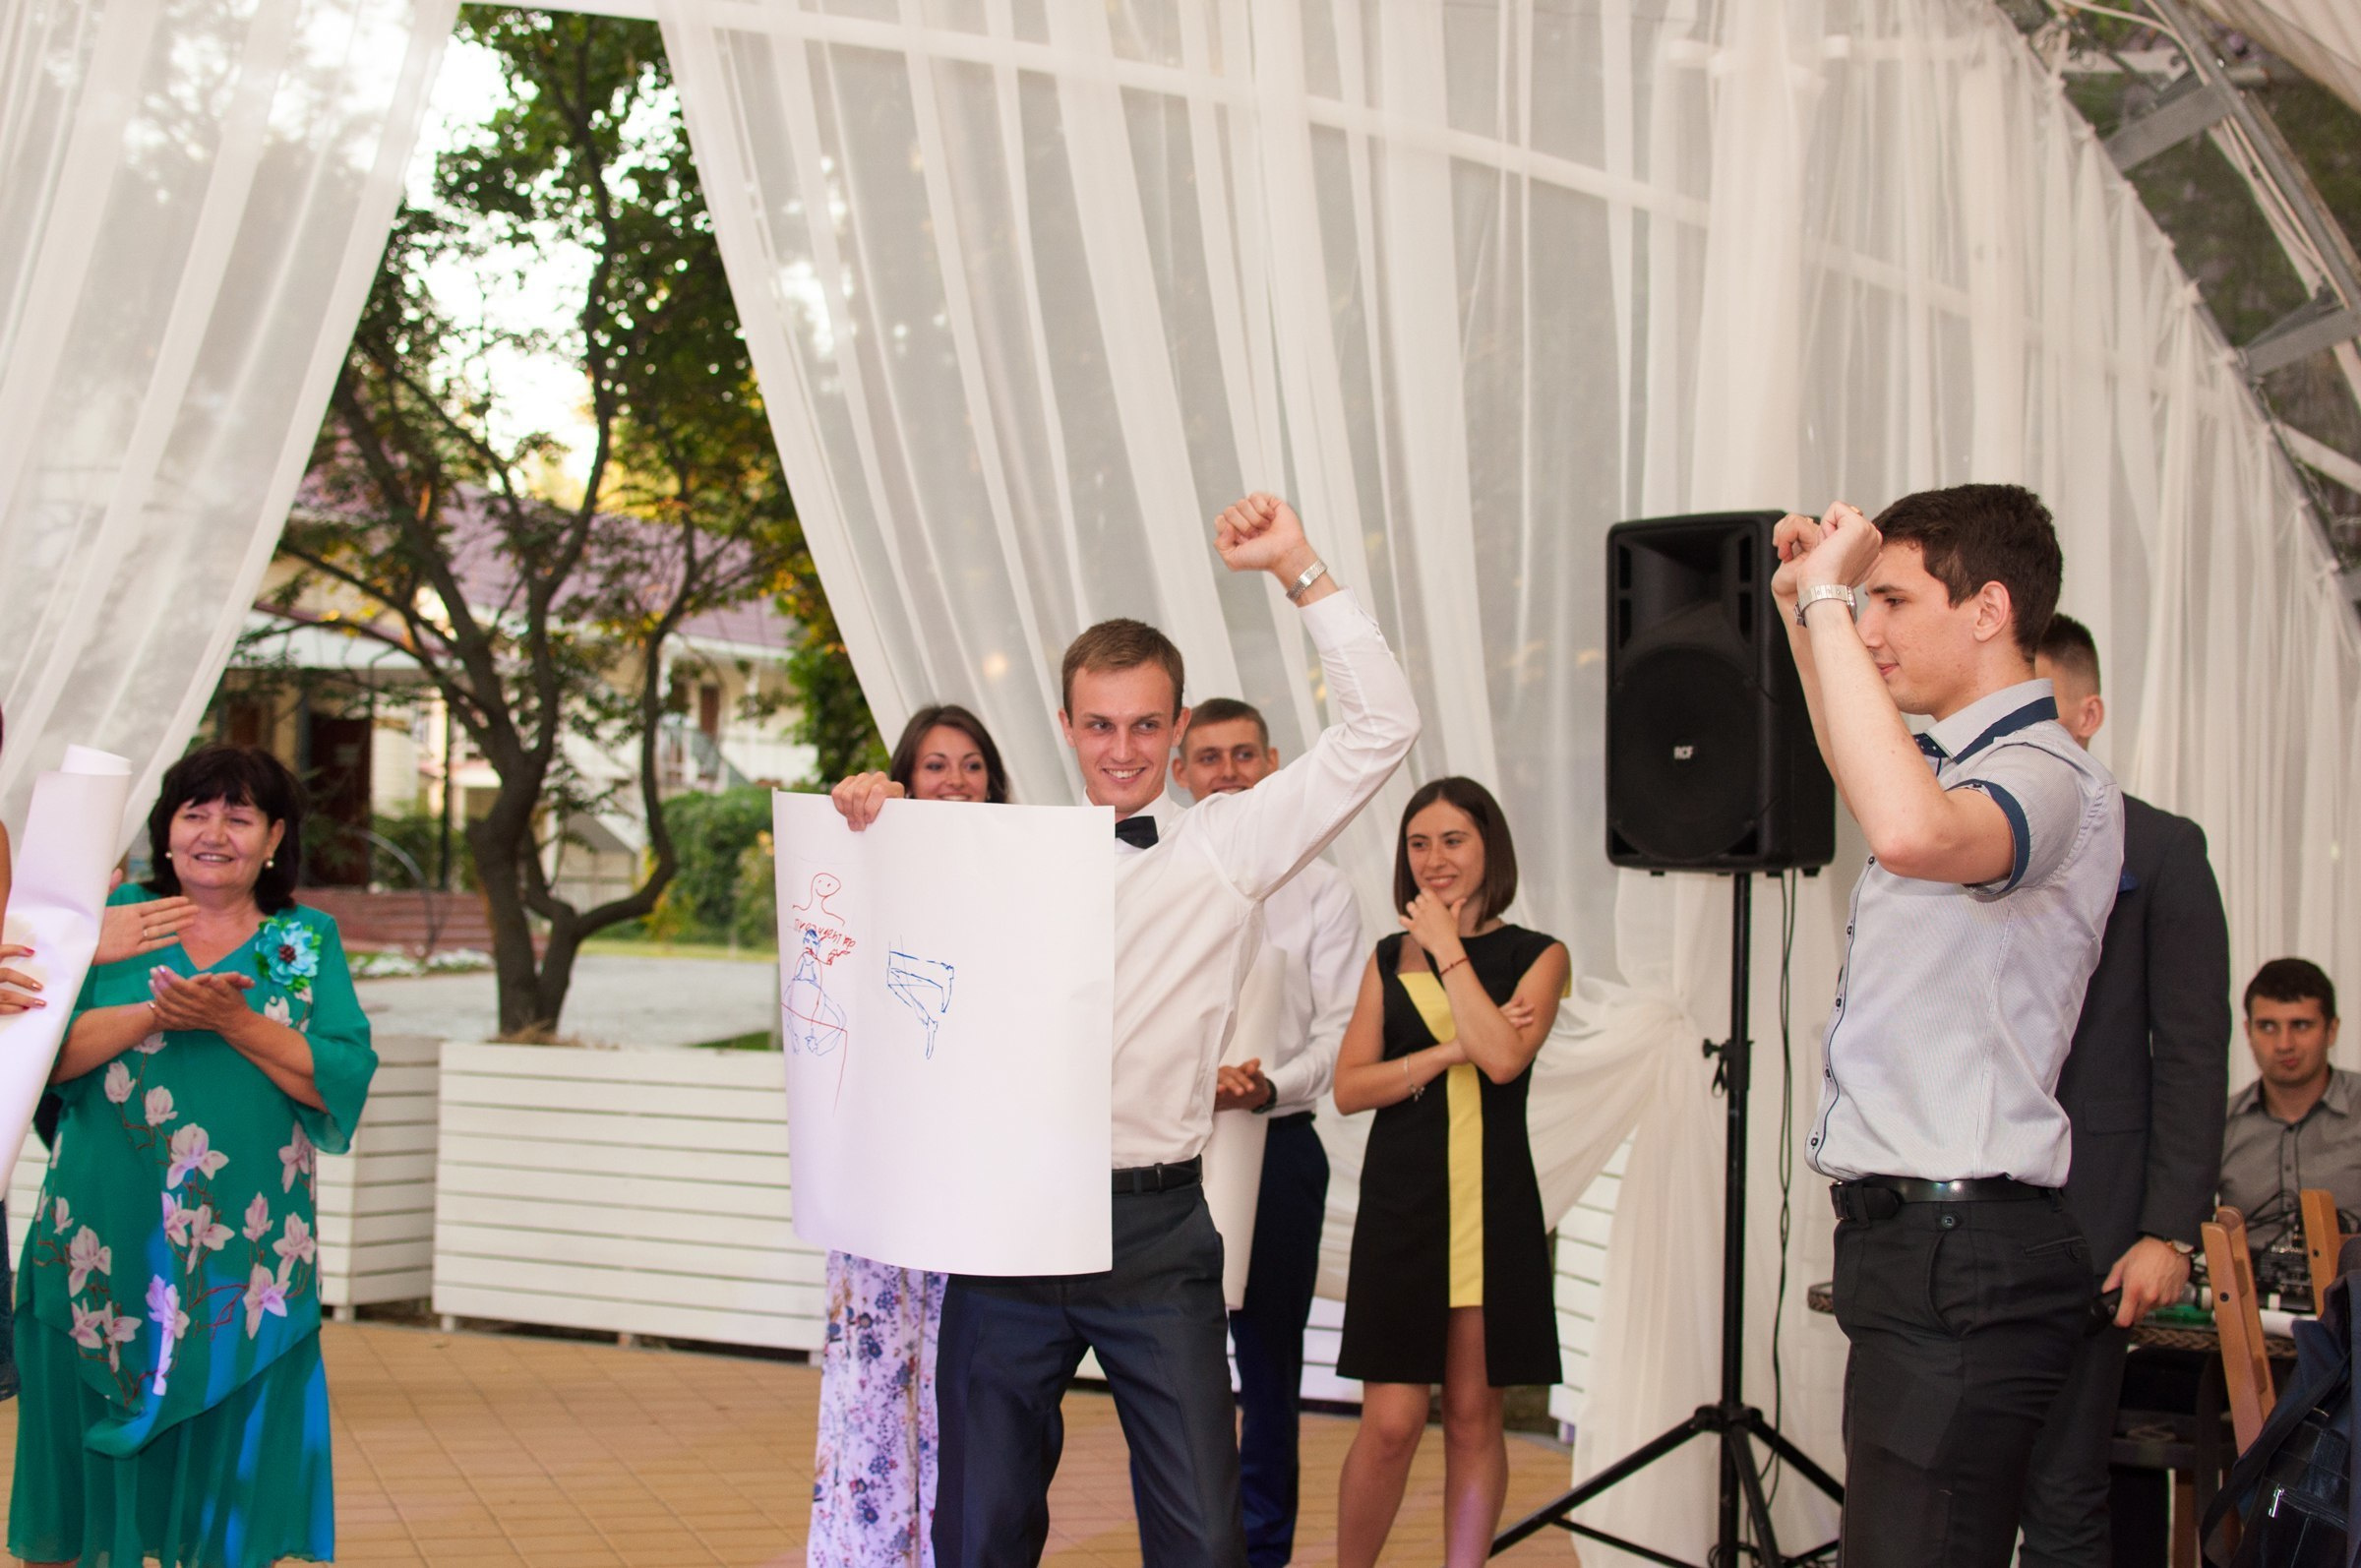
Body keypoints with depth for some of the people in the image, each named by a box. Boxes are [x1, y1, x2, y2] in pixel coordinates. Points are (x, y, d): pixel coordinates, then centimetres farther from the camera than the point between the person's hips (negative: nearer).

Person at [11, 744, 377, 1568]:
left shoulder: (309, 942, 6)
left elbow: (344, 1080, -6)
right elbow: (44, 1052, -3)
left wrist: (234, 1020, -17)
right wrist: (156, 1013, -17)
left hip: (245, 1268, 0)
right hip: (102, 1258, 0)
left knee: (229, 1473, 4)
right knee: (82, 1463, 7)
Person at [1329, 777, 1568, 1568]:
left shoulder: (1537, 956, 5)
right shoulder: (1389, 957, 10)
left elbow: (1504, 1057, -14)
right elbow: (1349, 1087, 1)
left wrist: (1449, 949, -7)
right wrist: (1450, 1051, -11)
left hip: (1494, 1206, 0)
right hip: (1401, 1204, 1)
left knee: (1473, 1414, 4)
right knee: (1391, 1422, -5)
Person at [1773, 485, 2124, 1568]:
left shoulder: (2046, 776, -13)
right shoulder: (1955, 766, 18)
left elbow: (1911, 831, -37)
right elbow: (1860, 771, 43)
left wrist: (1829, 601, -28)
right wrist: (1803, 610, 32)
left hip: (1963, 1255, -10)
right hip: (1910, 1236, 10)